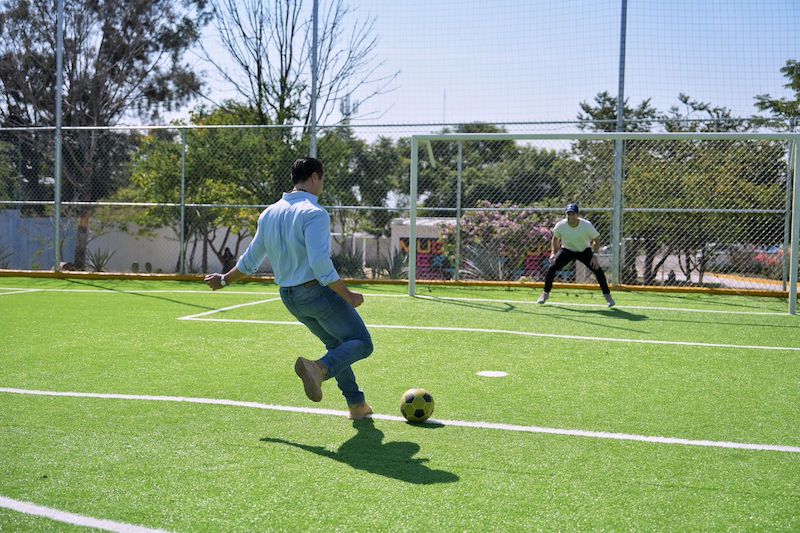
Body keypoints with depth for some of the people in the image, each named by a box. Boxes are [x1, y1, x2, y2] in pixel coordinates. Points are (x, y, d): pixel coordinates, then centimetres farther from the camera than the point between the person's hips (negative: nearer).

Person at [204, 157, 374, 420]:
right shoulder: (314, 214, -16)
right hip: (318, 291, -8)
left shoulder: (269, 213, 8)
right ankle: (319, 368, -27)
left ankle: (356, 404, 20)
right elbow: (321, 265, -25)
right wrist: (349, 296, -17)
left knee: (336, 344, 22)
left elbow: (250, 260, 14)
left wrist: (224, 280, 31)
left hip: (289, 297, 8)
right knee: (362, 343, 0)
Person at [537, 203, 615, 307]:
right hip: (567, 250, 1)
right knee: (551, 268, -16)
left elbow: (596, 241, -14)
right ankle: (545, 294, 4)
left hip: (584, 251, -1)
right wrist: (553, 253, -11)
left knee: (598, 270, -17)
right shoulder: (561, 225, -21)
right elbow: (555, 238, 0)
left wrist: (594, 255, -27)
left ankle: (607, 295, -1)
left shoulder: (587, 225, -25)